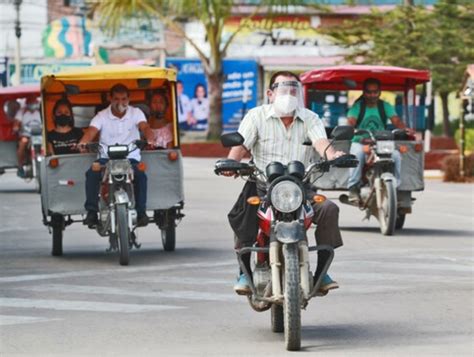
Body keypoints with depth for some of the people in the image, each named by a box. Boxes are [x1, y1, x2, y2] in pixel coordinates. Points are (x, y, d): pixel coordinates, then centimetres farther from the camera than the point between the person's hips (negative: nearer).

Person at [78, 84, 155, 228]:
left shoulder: (136, 113, 5)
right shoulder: (102, 116, 4)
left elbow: (144, 127, -13)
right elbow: (92, 130, -13)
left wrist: (150, 140, -37)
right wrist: (83, 142, -36)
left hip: (130, 158, 0)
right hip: (106, 158, 0)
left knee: (141, 176, -30)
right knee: (91, 174, -28)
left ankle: (141, 212, -21)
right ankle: (92, 211, -24)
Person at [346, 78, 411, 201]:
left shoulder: (385, 106, 8)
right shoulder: (357, 106, 2)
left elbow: (396, 120, -7)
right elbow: (351, 121, -15)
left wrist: (405, 129, -29)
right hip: (360, 142, -2)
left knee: (396, 155, -27)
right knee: (358, 153, -37)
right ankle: (353, 188, -32)